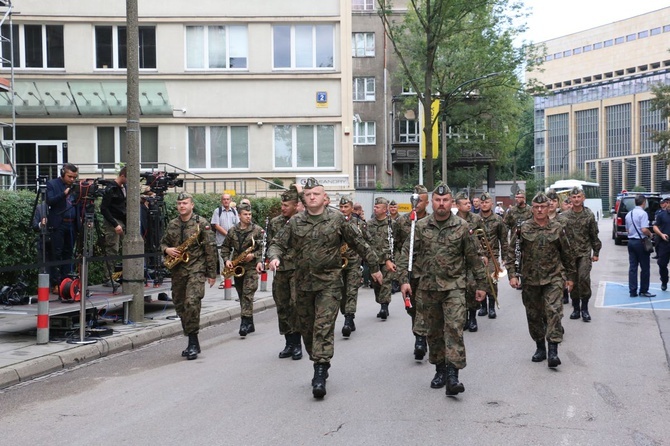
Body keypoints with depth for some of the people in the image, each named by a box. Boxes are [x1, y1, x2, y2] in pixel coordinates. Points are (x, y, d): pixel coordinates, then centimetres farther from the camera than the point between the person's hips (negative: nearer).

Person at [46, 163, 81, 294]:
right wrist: (64, 194, -23)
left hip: (72, 224, 4)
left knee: (68, 253, 5)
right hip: (58, 224, -4)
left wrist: (82, 217, -3)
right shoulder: (52, 184, 1)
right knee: (57, 254, -4)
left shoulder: (75, 187, 12)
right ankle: (56, 284, -3)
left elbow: (79, 204, 14)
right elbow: (49, 201, -11)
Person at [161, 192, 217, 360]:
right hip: (177, 271, 6)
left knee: (191, 302, -22)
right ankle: (192, 343, 22)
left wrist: (212, 273, -6)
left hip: (196, 269, -6)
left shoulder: (201, 223, -3)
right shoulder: (172, 225, 12)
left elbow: (210, 249, -4)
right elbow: (163, 243, 23)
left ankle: (193, 342, -13)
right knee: (180, 306, 9)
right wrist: (167, 250, -2)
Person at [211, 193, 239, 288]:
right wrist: (227, 233, -12)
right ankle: (223, 280, 4)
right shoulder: (217, 211, 2)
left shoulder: (234, 211, 12)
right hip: (221, 240, -2)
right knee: (222, 261, -1)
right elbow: (216, 226, -5)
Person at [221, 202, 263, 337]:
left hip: (251, 267, -5)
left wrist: (254, 256, -19)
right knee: (242, 296, 9)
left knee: (247, 294, -15)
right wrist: (226, 260, 0)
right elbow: (225, 247, 15)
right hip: (237, 268, 5)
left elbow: (264, 248, -5)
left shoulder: (258, 230, -2)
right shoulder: (232, 231, 9)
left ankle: (245, 323, -17)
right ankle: (250, 324, 20)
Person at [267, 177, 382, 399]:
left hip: (329, 282, -4)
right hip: (303, 282, 4)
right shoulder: (295, 222, 5)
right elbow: (278, 243, 8)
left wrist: (374, 266, 9)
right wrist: (274, 257, -15)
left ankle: (320, 374, -14)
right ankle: (319, 363, 28)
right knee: (306, 328, 10)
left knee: (324, 327, -12)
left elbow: (359, 243, 6)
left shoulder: (337, 219, -1)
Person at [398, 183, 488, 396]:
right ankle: (440, 370, 25)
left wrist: (481, 284, 6)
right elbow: (406, 254, 2)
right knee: (434, 331, 11)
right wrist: (404, 280, -7)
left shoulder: (462, 227, -1)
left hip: (454, 286, -2)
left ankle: (452, 375, -14)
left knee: (454, 328, -13)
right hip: (428, 288, 2)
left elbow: (473, 258, 4)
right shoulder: (421, 226, 1)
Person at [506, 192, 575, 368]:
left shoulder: (557, 228, 1)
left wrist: (570, 276, 14)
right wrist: (512, 275, -7)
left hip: (553, 277, -1)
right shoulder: (523, 228, -1)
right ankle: (540, 348, 25)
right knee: (534, 315, 9)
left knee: (554, 311, -15)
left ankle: (553, 351, -15)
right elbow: (511, 252, 1)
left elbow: (567, 254, 10)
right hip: (530, 279, 1)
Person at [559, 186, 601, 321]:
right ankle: (576, 308, 19)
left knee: (584, 277, -16)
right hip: (570, 253, 2)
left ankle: (584, 308, -3)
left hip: (585, 252, -2)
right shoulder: (564, 216, 3)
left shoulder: (589, 215, 3)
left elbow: (594, 235, 7)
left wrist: (596, 252, 7)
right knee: (573, 281, 7)